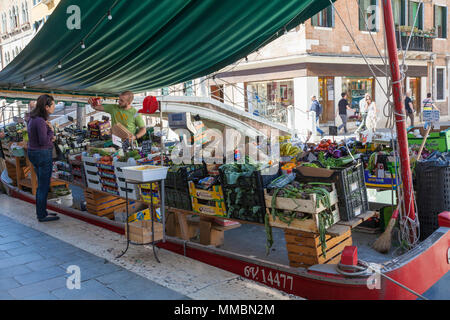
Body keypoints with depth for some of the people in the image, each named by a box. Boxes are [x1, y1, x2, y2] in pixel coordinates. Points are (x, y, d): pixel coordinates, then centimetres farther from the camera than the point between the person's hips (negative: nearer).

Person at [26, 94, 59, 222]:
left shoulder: (33, 118, 8)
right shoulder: (40, 121, -22)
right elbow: (43, 142, -23)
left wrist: (50, 137, 3)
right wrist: (51, 130, -10)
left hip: (33, 153, 10)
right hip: (43, 154, -10)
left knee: (41, 184, 19)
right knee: (44, 185, 2)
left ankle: (41, 212, 29)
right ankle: (42, 215, 12)